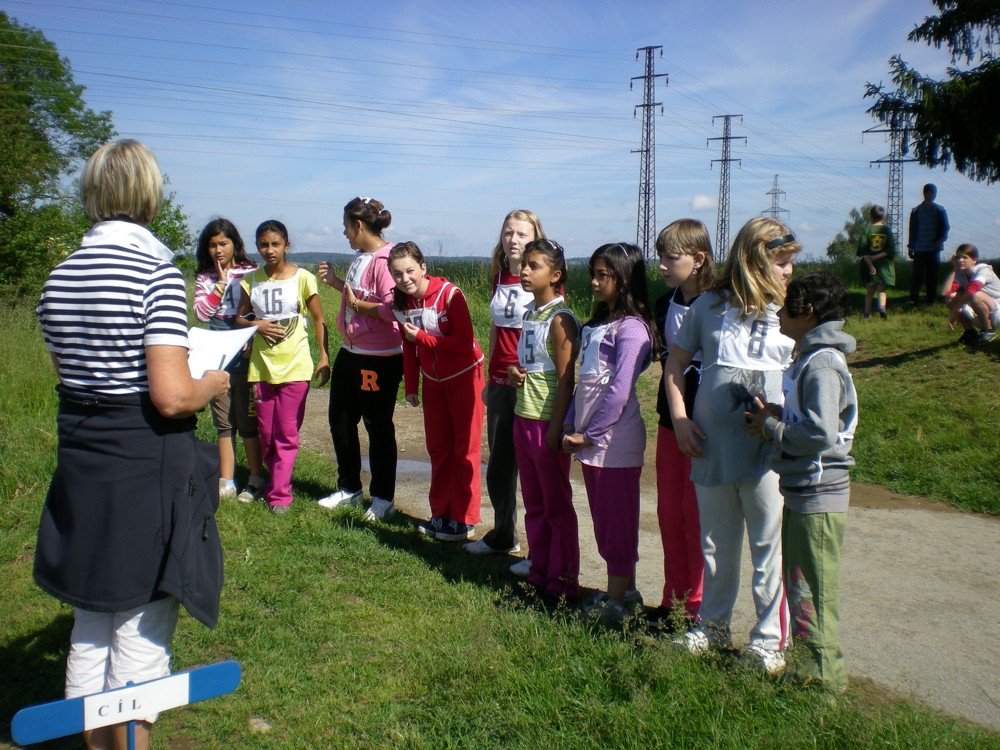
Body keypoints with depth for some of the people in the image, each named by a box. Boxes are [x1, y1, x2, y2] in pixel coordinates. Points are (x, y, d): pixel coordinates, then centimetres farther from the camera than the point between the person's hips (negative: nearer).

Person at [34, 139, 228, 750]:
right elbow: (171, 397, -22)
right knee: (141, 632, 7)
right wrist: (213, 384, -3)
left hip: (80, 464, 7)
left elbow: (67, 375, 14)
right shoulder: (157, 272, -16)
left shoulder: (59, 276, 6)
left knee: (90, 625, 20)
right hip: (147, 470, -7)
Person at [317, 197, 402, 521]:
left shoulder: (385, 261, -19)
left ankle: (383, 497, 20)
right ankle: (349, 488, 32)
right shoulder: (360, 257, 9)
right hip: (350, 351, 10)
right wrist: (335, 281, 12)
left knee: (378, 425, 4)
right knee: (340, 418, 16)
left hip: (379, 358, -9)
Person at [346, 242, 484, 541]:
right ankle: (441, 514, 23)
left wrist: (422, 337, -22)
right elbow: (409, 348, 7)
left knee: (465, 449, 0)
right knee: (437, 448, 12)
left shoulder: (449, 293, -22)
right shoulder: (402, 303, -3)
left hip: (464, 376, -6)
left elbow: (465, 341, -24)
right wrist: (410, 387, 6)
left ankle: (464, 520, 8)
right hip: (433, 381, 6)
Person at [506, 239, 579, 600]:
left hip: (548, 422, -8)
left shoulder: (560, 319, -13)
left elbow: (565, 380, -15)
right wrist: (515, 371, 1)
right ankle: (538, 572, 26)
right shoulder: (530, 314, 11)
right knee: (533, 503, 15)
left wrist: (556, 428, -18)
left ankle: (563, 581, 14)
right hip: (523, 418, 8)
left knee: (557, 505, 3)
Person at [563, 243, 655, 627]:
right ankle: (625, 590, 27)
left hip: (615, 440, -9)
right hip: (589, 437, 9)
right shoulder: (597, 324, 16)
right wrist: (572, 428, 7)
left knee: (616, 522, 0)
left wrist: (591, 435, -14)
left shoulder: (631, 327, -12)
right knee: (604, 520, 15)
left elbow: (618, 391, -18)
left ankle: (617, 600, 10)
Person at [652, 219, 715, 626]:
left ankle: (698, 604, 17)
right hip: (670, 420, 7)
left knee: (695, 513, 1)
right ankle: (674, 600, 26)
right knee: (668, 511, 12)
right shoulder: (664, 305, 8)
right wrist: (672, 412, 8)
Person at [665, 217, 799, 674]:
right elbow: (676, 363, 10)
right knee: (716, 543, 16)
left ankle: (770, 637, 21)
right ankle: (713, 626, 33)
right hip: (712, 449, 2)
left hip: (768, 453, -1)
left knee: (769, 545, 4)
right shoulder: (710, 306, 2)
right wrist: (679, 420, 0)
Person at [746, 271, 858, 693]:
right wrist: (775, 417, 2)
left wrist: (772, 428, -15)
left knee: (812, 584, 2)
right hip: (801, 489, 10)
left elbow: (821, 435, -28)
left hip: (817, 495, -10)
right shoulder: (808, 358, 12)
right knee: (798, 578, 19)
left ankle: (823, 670, 15)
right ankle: (808, 655, 32)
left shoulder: (822, 365, -20)